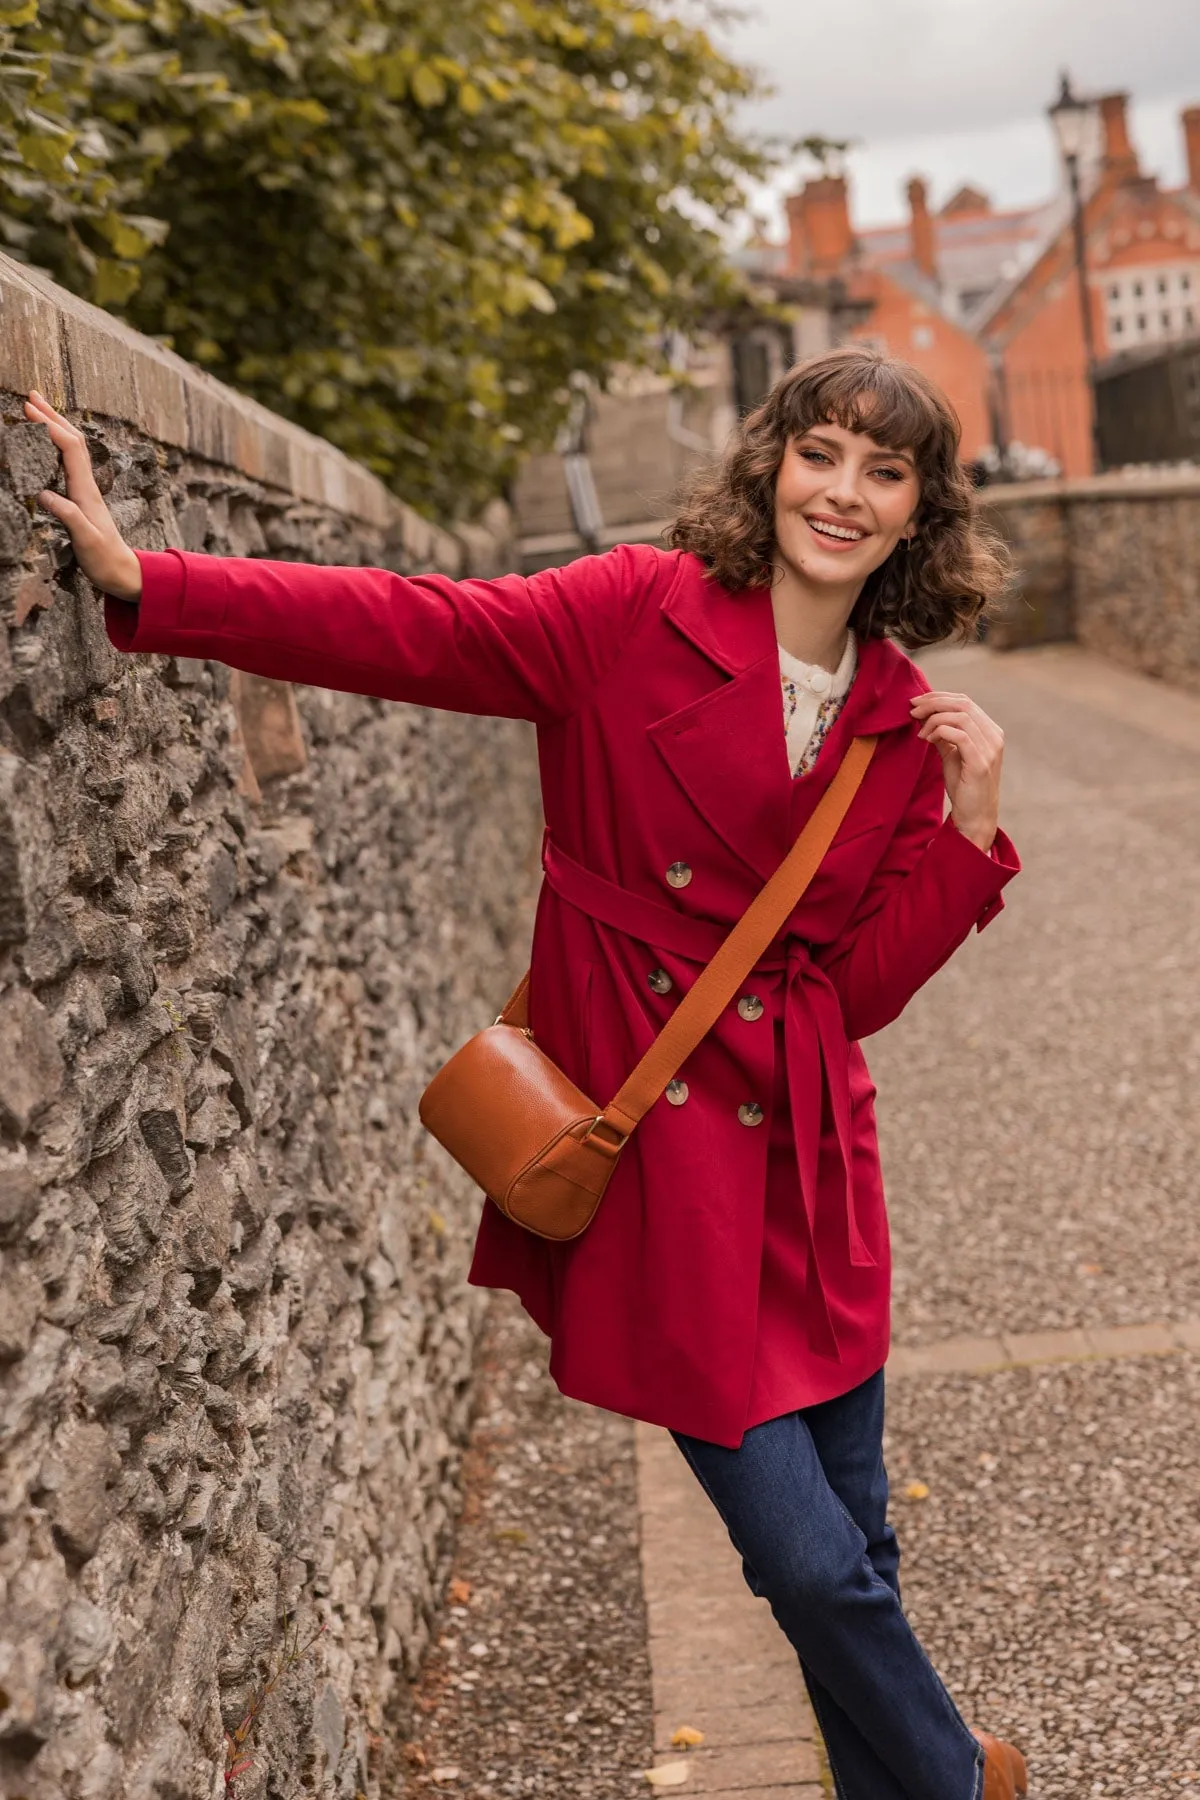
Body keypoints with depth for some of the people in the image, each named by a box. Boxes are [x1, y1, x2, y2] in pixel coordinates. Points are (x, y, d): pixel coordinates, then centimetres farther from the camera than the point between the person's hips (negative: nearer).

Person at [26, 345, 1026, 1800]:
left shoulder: (903, 722, 6)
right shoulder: (640, 615, -7)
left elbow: (864, 982, 5)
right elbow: (412, 631, -19)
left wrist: (971, 824, -6)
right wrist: (142, 585, -28)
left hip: (809, 1153, 4)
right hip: (652, 1141, -4)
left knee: (854, 1540, 15)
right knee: (806, 1558, -1)